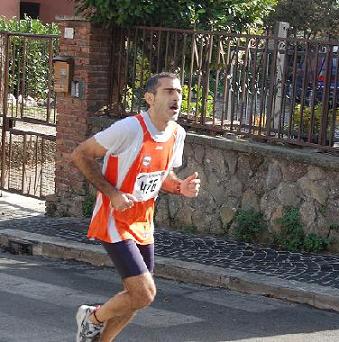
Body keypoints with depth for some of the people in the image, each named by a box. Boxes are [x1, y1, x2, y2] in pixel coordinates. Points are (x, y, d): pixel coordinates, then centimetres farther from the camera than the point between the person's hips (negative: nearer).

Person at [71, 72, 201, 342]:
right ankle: (93, 317, 13)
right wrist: (113, 193, -21)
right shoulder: (129, 129, -22)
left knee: (138, 297, 13)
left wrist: (181, 188, -5)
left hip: (144, 225, 8)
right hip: (115, 223, -8)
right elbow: (80, 155, -16)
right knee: (145, 294, -15)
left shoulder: (177, 134, 1)